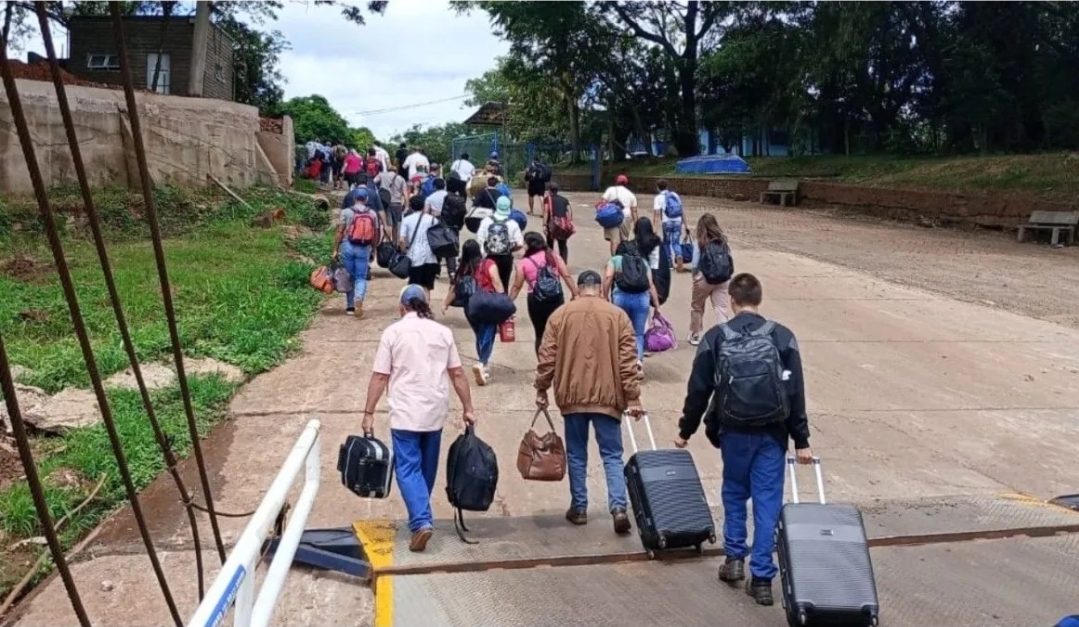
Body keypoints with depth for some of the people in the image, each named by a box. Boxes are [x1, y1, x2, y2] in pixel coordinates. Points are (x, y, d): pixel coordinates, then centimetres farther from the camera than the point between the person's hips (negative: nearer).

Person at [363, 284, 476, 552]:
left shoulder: (393, 332, -4)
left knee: (408, 468, -1)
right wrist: (468, 408, 12)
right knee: (427, 467, 16)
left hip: (405, 413, -4)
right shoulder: (443, 332, 5)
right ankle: (421, 517, 28)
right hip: (435, 412, 4)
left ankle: (421, 521, -15)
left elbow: (380, 377, -6)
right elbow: (457, 374, 5)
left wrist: (369, 413, -1)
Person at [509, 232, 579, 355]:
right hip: (556, 298, 1)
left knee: (540, 334, 12)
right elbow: (567, 276, 2)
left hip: (536, 300, -1)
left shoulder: (523, 263, 1)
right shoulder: (554, 256, 7)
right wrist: (575, 294, 8)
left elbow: (517, 286, 2)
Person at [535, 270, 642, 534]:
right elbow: (628, 361, -3)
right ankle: (618, 507, -8)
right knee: (612, 455, 5)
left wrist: (541, 389, 10)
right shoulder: (618, 315, 1)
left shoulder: (561, 314, 1)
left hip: (572, 395, 0)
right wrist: (632, 397, 0)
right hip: (607, 396, 0)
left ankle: (579, 508, 17)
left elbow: (547, 357, 0)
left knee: (576, 455, 12)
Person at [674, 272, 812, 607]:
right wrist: (801, 441, 3)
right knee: (768, 502, 5)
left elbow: (698, 390, 0)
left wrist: (685, 431, 11)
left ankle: (735, 558, 21)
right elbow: (796, 393, -3)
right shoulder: (783, 337, -2)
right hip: (772, 433, 0)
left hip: (734, 431, 0)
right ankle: (762, 577, 7)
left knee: (734, 493, 21)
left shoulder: (716, 337, -3)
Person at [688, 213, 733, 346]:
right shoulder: (723, 241, 0)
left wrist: (695, 276, 9)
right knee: (722, 309, 1)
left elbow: (695, 264, -8)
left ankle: (695, 335, 32)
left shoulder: (699, 242, -10)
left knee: (696, 306, 19)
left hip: (703, 279, -2)